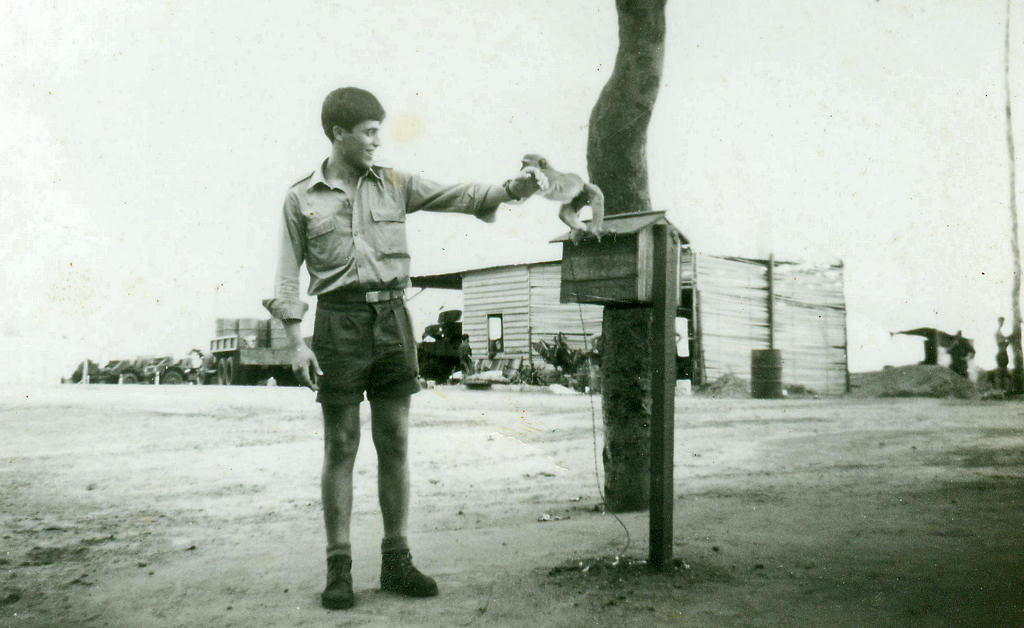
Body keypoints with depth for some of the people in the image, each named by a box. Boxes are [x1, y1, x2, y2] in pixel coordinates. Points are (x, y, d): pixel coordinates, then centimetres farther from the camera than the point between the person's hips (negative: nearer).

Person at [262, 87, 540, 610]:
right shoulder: (301, 198, 5)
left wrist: (509, 189, -16)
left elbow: (457, 196, 1)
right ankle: (338, 568, 9)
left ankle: (396, 562, 13)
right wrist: (295, 341, -6)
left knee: (395, 442, 4)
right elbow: (286, 275, 4)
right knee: (340, 446, 1)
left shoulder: (393, 185, 11)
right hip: (339, 318, -3)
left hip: (392, 317, 3)